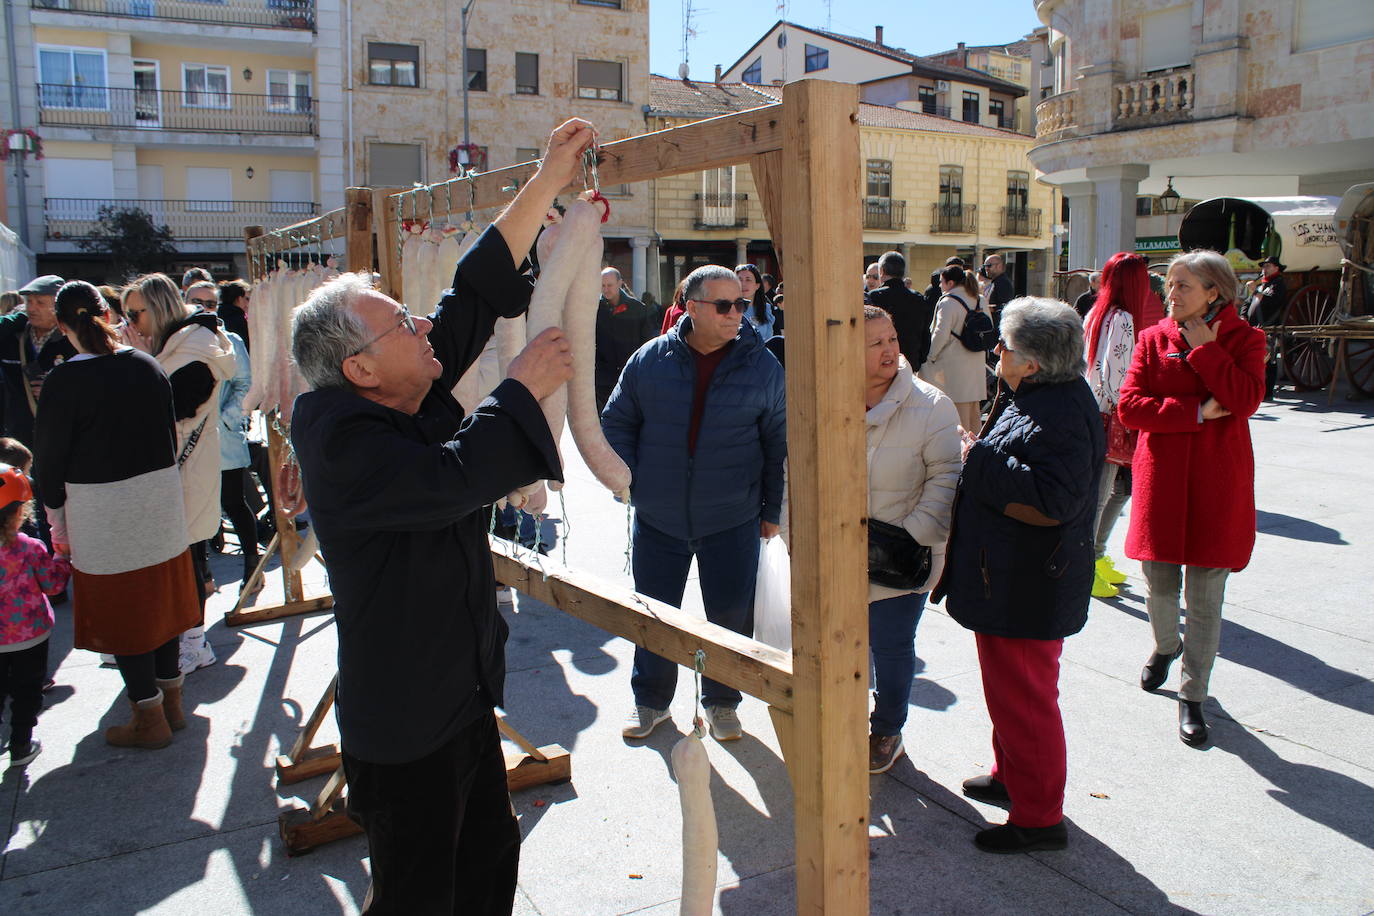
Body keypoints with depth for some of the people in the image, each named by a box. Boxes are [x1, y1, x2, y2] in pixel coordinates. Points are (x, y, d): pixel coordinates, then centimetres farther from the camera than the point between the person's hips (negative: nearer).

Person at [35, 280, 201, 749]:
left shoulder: (64, 381, -14)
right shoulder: (148, 366, 1)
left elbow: (50, 457, -8)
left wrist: (56, 514, 5)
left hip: (101, 509, -5)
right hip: (161, 497, 6)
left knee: (120, 611, 7)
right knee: (158, 602, 17)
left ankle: (150, 720, 16)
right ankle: (171, 700, 29)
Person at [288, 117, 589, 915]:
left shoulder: (406, 398, 2)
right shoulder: (341, 438, -23)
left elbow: (480, 290, 3)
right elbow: (452, 477, -37)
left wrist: (549, 182, 1)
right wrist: (525, 388, -23)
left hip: (465, 692, 9)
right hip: (404, 726, -9)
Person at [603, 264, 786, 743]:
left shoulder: (763, 366, -4)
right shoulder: (649, 360, -4)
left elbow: (778, 443, 3)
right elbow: (616, 423, 7)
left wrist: (772, 509, 3)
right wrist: (633, 483, 0)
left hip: (732, 520, -1)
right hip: (657, 519, 1)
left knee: (732, 613, 8)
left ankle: (721, 700, 32)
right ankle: (651, 699, 35)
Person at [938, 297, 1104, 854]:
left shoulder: (1058, 416, -26)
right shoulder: (1037, 397, 9)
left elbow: (1049, 502, -34)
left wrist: (979, 462, -25)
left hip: (1025, 593, -11)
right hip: (1010, 581, 11)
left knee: (1023, 698, 2)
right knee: (1010, 689, 25)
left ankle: (1039, 817, 18)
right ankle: (1011, 778, 43)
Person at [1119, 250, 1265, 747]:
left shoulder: (1244, 339, 1)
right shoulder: (1154, 339, 5)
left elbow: (1245, 400, -17)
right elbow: (1129, 405, -7)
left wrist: (1204, 349, -14)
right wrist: (1198, 412, -14)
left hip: (1217, 482, -2)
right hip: (1161, 478, 2)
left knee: (1205, 598, 2)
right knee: (1160, 584, 11)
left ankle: (1192, 696, 15)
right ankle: (1165, 646, 44)